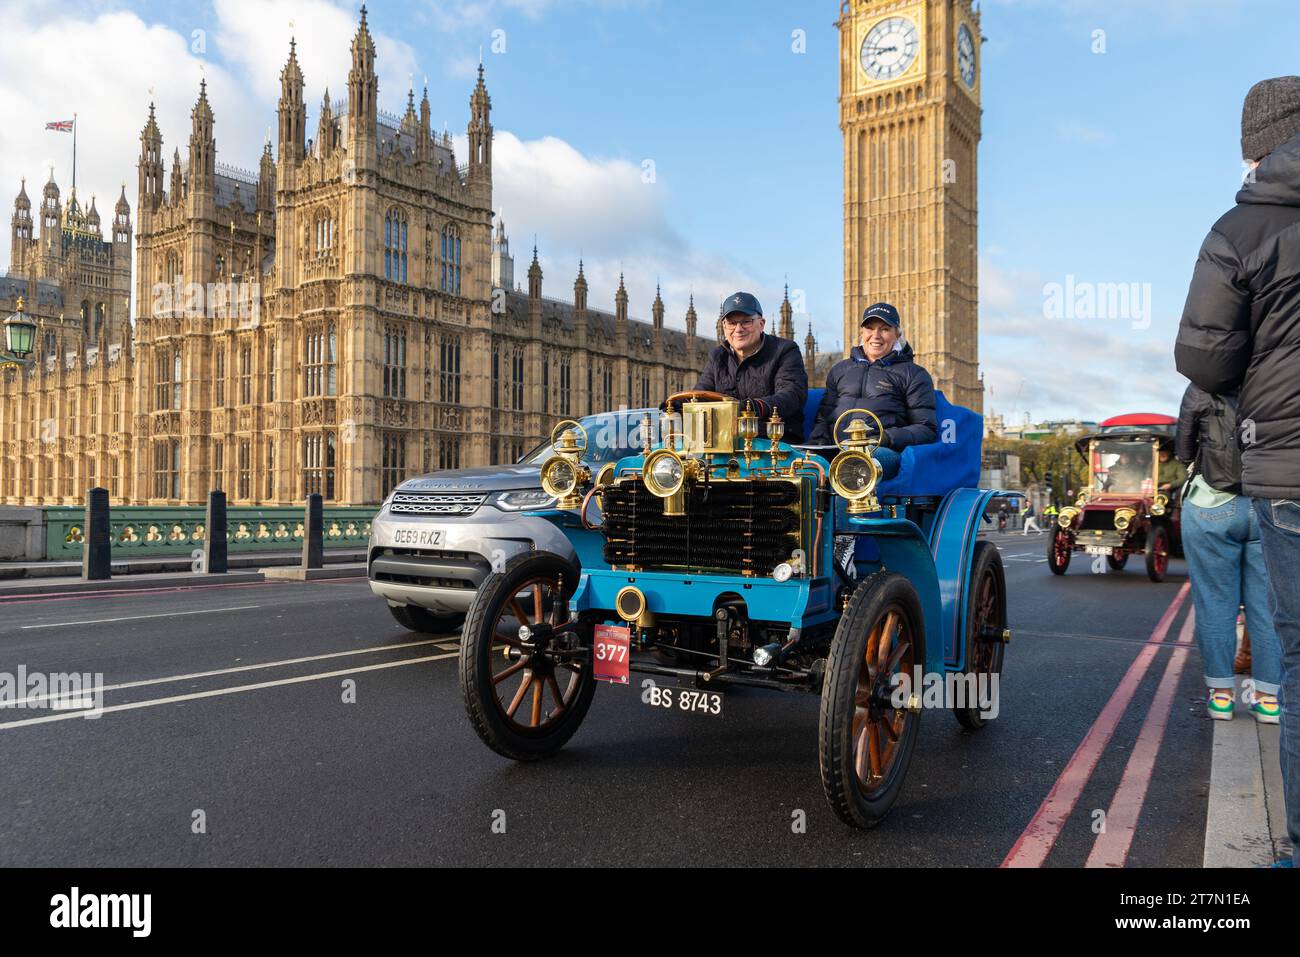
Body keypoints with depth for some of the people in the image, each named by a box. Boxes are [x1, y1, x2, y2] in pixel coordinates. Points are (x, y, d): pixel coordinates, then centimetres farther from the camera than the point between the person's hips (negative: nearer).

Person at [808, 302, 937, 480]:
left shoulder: (913, 374, 16)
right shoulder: (840, 369, 28)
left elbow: (928, 429, 8)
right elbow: (823, 416, 24)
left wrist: (886, 438, -11)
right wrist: (817, 442, 1)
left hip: (881, 452, -4)